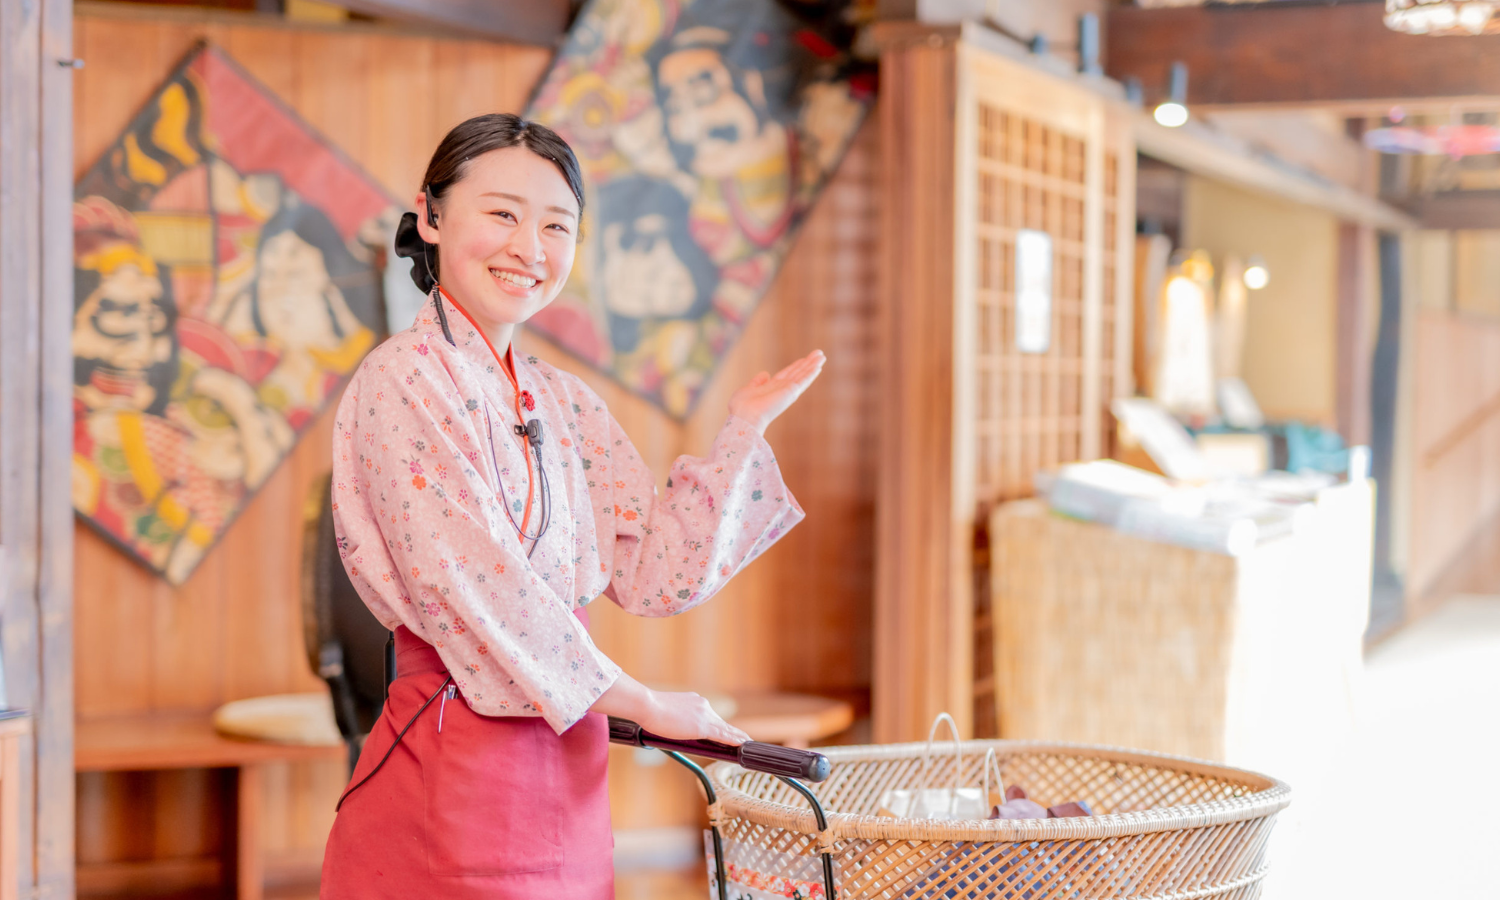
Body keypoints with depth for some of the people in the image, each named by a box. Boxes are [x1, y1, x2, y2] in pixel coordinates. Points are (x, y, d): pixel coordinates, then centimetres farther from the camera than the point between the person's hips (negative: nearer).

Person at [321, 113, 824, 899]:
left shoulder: (564, 404, 13)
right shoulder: (403, 381, -9)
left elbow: (651, 574, 7)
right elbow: (472, 589, -16)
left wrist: (745, 427, 4)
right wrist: (639, 703, -9)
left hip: (564, 783, 7)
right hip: (455, 768, -7)